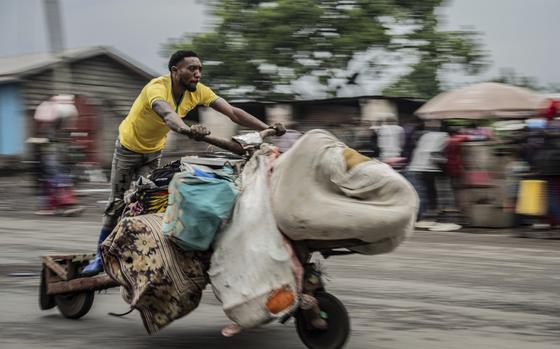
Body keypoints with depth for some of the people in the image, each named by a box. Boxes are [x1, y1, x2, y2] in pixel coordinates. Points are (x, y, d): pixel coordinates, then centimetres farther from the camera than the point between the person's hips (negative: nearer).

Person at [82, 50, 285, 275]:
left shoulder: (197, 91, -20)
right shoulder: (157, 87, -37)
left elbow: (232, 112, -27)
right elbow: (166, 113, -60)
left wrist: (267, 128, -41)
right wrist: (187, 130, -81)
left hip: (154, 151, 5)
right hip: (129, 146, -4)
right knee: (118, 204, 0)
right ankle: (101, 256, 13)